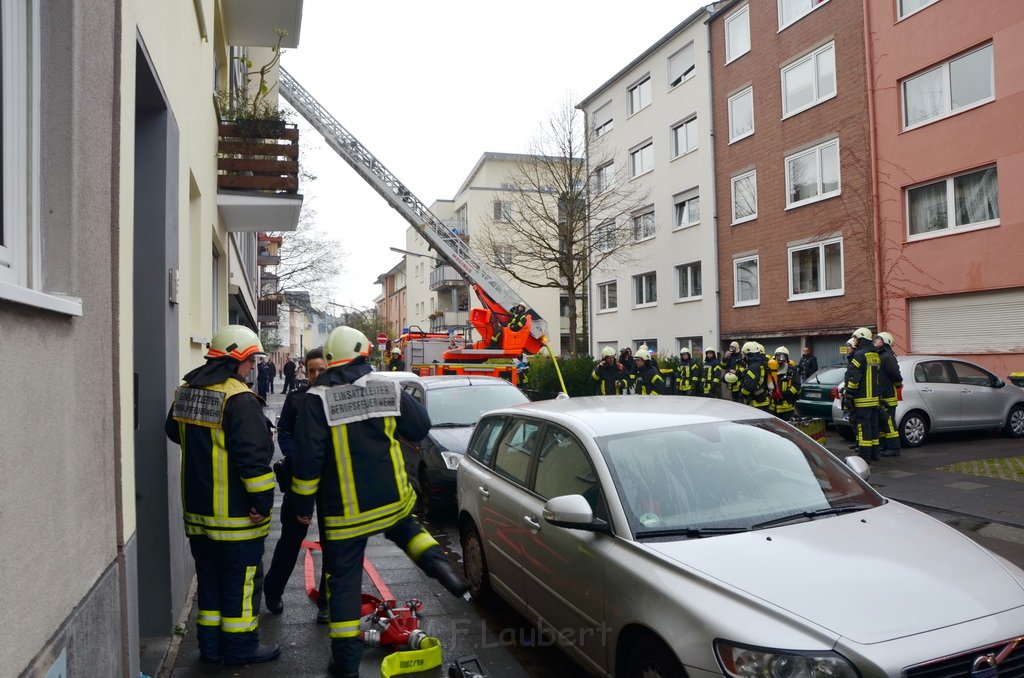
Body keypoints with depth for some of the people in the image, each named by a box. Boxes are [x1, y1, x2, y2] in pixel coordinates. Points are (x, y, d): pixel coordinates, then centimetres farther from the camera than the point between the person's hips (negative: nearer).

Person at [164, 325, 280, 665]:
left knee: (209, 575, 19)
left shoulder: (185, 392, 6)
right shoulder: (240, 400, -22)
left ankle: (210, 643, 29)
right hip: (236, 512, -8)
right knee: (241, 579, 6)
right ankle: (240, 646, 16)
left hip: (198, 507, 8)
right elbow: (253, 457, -25)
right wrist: (263, 500, -18)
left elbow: (174, 432, 24)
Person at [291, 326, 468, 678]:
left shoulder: (316, 399, -11)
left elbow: (307, 458, -14)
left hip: (344, 511, -3)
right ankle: (437, 563, 7)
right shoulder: (389, 388, -2)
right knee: (403, 528, 33)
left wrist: (303, 503, -2)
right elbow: (420, 428, 7)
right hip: (394, 499, 3)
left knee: (344, 581, 9)